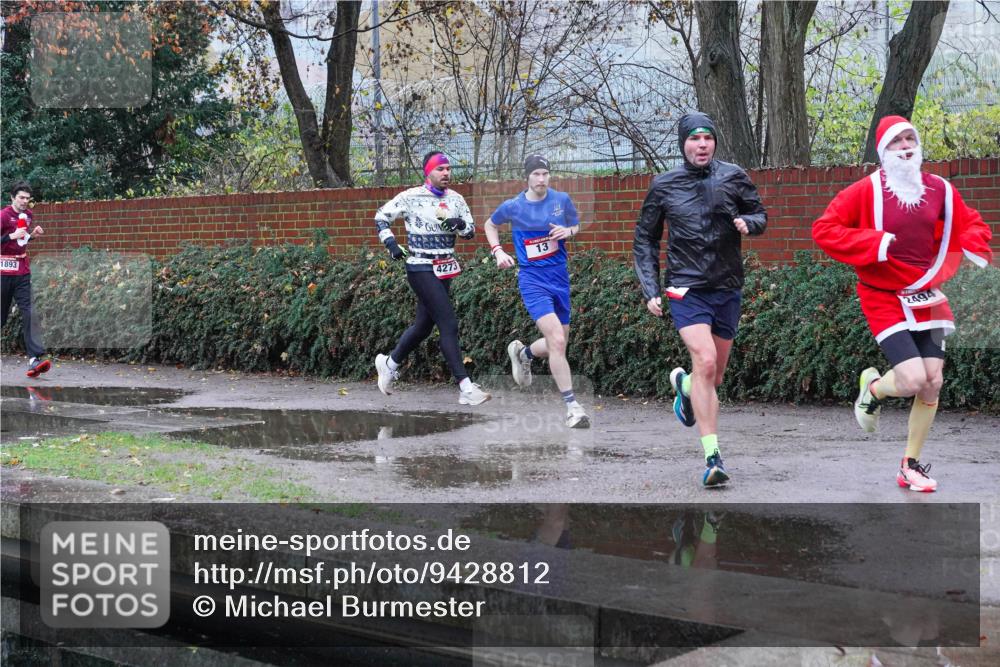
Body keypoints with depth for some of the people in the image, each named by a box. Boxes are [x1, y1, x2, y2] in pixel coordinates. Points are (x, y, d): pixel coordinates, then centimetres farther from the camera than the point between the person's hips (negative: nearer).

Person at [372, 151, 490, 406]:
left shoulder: (455, 199, 7)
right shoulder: (411, 197, -8)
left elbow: (471, 230, 8)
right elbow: (381, 217, 1)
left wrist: (458, 224, -13)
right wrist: (391, 244, -11)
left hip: (445, 270, 7)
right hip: (421, 268, -7)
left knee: (424, 325, 15)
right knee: (449, 324, -14)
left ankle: (389, 363, 38)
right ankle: (466, 388, -14)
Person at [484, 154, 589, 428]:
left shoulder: (562, 200, 0)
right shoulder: (513, 207, -3)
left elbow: (576, 226, 16)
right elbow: (490, 225, 16)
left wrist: (568, 231, -7)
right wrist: (498, 251, 1)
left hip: (559, 277, 4)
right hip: (532, 279, -4)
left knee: (558, 344, 13)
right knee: (557, 339, -20)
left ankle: (522, 353, 47)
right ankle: (572, 406, -14)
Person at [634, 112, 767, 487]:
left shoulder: (733, 177, 3)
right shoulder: (664, 186, 1)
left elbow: (760, 215, 16)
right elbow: (645, 240, 9)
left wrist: (747, 223, -9)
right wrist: (650, 290, 0)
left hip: (727, 289, 3)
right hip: (687, 289, -3)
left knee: (714, 377, 11)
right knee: (705, 361, -23)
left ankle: (684, 384, 48)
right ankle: (712, 456, -22)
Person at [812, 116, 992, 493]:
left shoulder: (940, 190, 4)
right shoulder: (866, 191, -10)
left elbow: (971, 223, 18)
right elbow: (823, 229, -13)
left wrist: (975, 246, -5)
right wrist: (873, 244, -23)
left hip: (926, 299, 5)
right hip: (884, 299, -5)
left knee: (932, 383, 2)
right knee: (913, 380, -18)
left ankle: (911, 466, 19)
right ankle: (873, 388, 20)